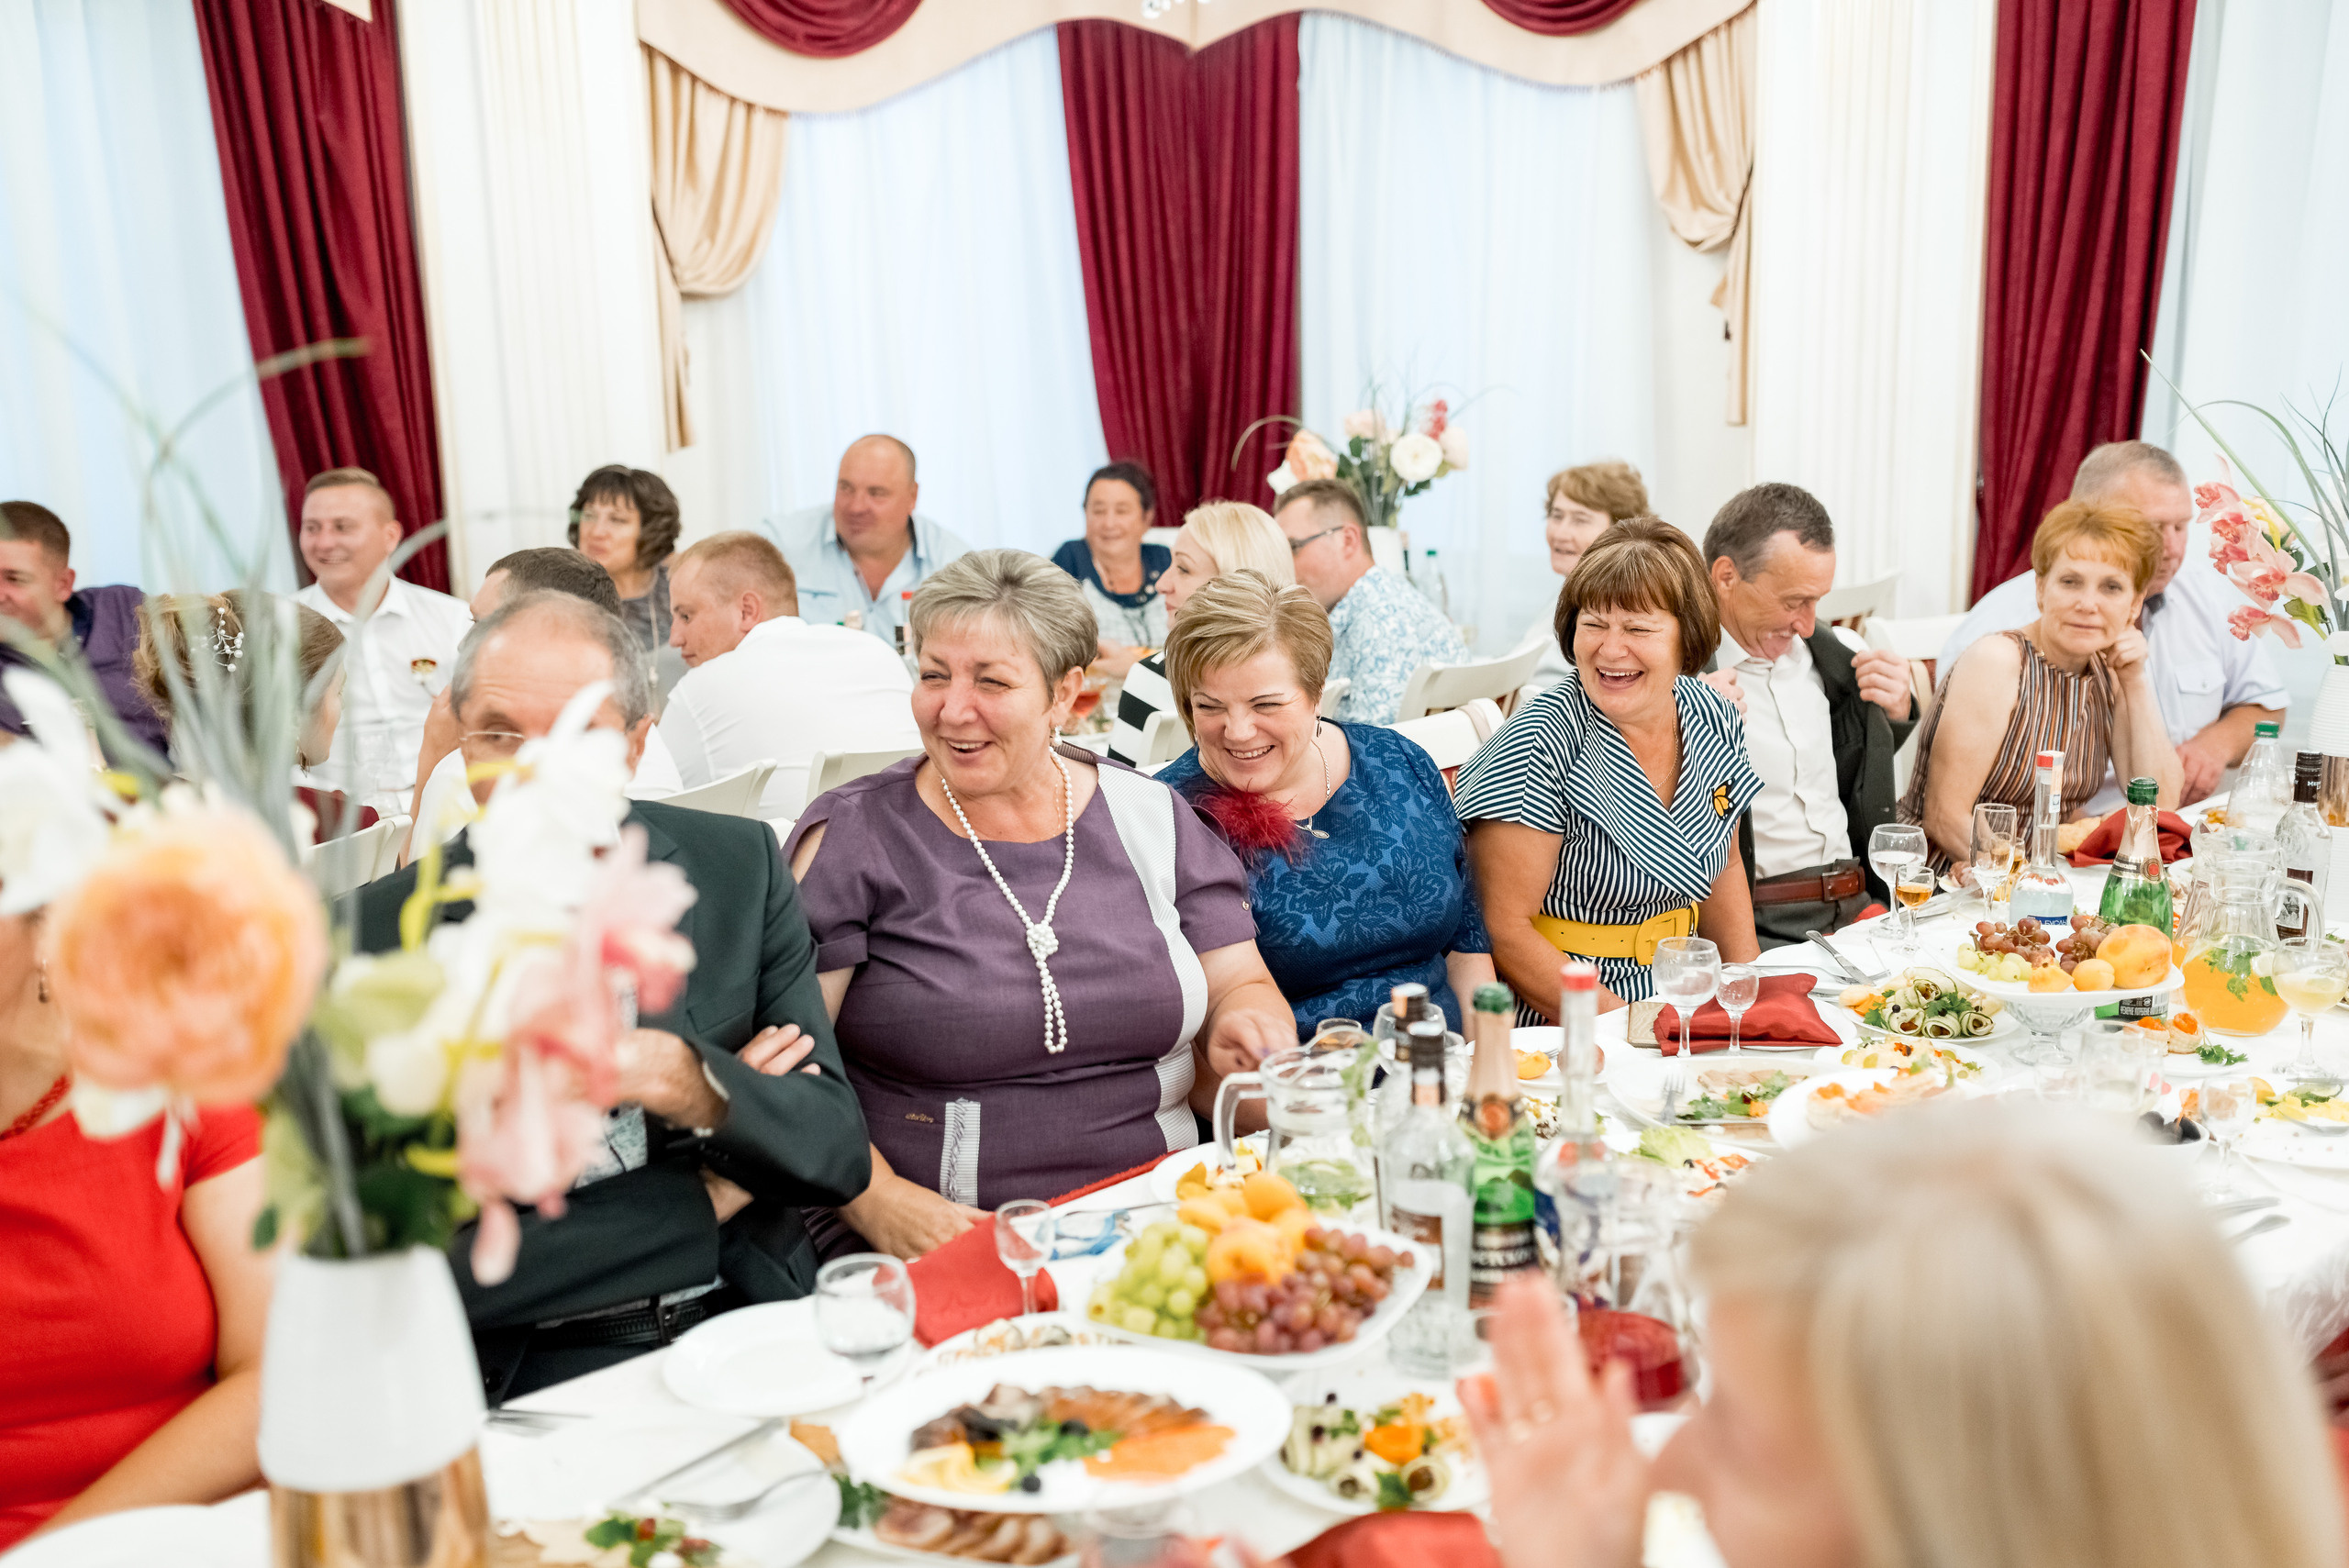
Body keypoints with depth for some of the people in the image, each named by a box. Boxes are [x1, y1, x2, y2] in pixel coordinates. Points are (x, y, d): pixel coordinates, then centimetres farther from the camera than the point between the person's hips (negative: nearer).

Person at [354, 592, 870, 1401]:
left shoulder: (738, 865, 4)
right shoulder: (378, 937, -4)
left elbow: (840, 1154, 1)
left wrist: (681, 1077, -19)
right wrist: (705, 1200, -7)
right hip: (532, 1378, -1)